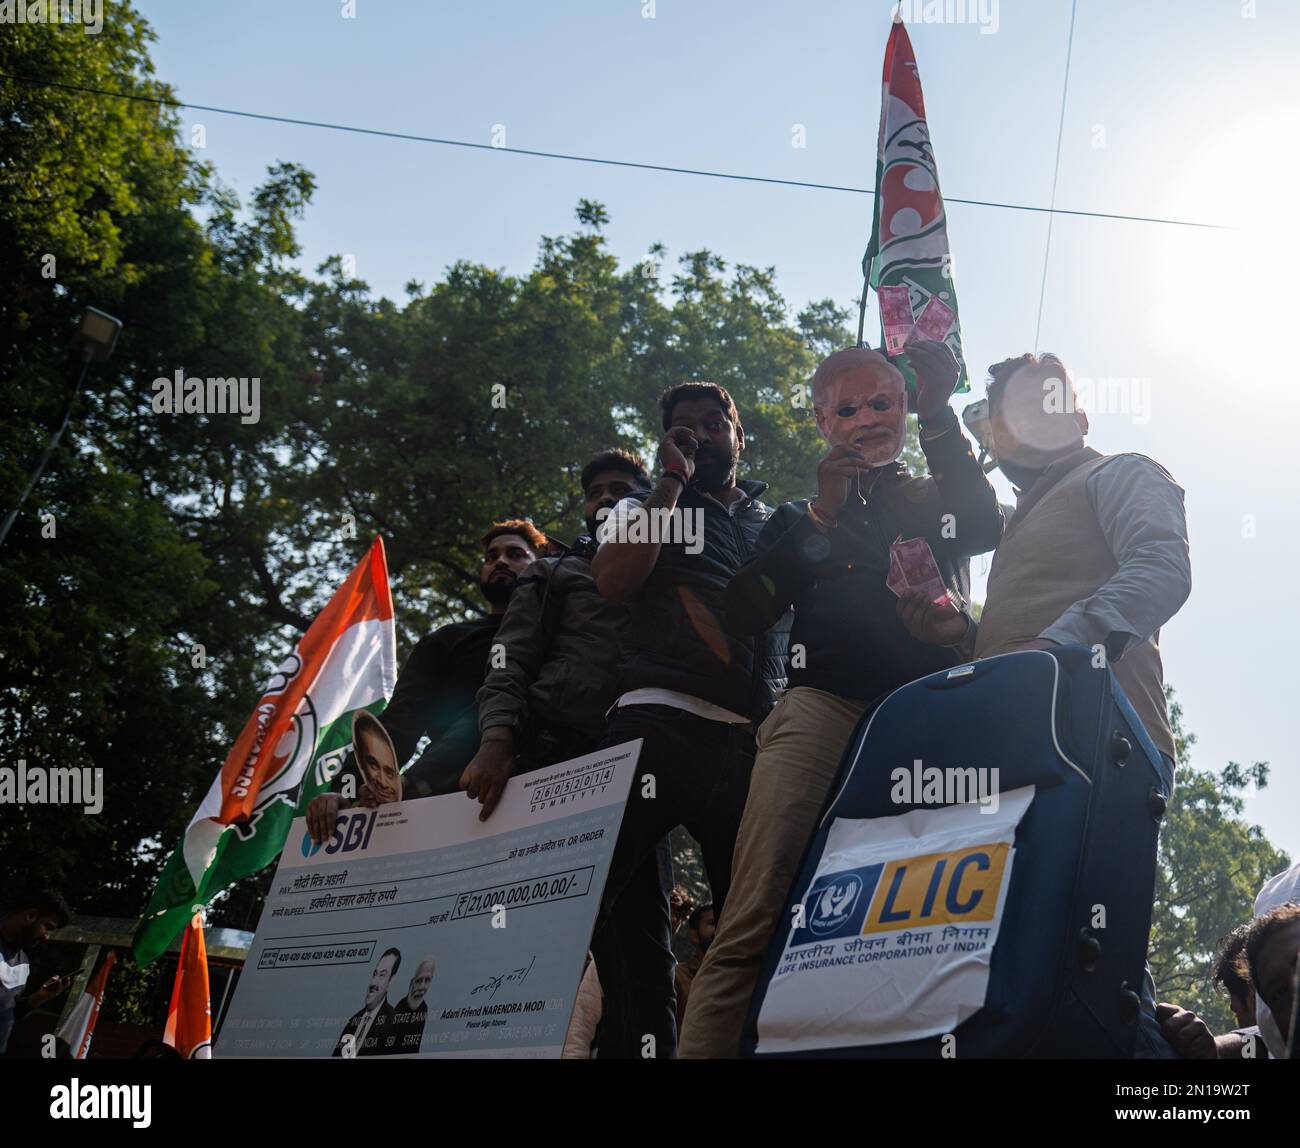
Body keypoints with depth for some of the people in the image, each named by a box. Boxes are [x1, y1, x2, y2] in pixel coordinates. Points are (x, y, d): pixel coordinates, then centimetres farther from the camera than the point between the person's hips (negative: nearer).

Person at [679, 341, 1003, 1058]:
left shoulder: (938, 502, 25)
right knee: (755, 923, -16)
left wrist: (938, 414, -7)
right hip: (824, 707, -1)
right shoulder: (802, 517, 25)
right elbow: (743, 615, 11)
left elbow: (987, 528, 0)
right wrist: (819, 517, 5)